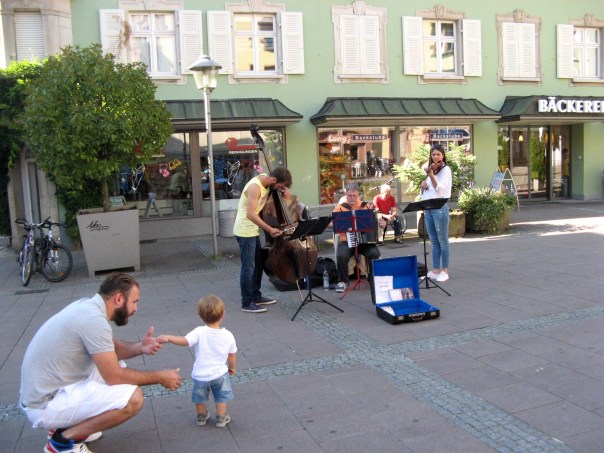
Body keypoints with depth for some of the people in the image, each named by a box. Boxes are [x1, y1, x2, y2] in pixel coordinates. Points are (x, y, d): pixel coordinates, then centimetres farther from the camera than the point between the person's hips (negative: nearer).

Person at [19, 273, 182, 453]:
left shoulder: (88, 306, 5)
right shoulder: (94, 319, -23)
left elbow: (111, 349, 17)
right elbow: (114, 377, -19)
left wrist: (139, 347, -3)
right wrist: (159, 377, -7)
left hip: (42, 391, 10)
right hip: (46, 405, -10)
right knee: (133, 398, -19)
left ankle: (67, 425, 15)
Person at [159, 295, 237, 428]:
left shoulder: (199, 332, -20)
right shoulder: (228, 335, -10)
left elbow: (185, 341, -33)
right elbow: (232, 355, 3)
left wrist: (168, 338, -28)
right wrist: (232, 367, 21)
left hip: (200, 375, 0)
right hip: (220, 374, 0)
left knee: (200, 398, 26)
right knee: (222, 397, 24)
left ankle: (201, 416, 44)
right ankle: (221, 418, 32)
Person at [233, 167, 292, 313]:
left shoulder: (266, 179, 2)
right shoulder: (255, 187, -25)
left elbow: (281, 187, 24)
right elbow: (250, 214, -33)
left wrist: (284, 190, 0)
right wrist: (270, 229, -33)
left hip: (253, 231, 10)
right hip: (245, 231, -10)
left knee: (258, 264, 17)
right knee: (248, 267, -4)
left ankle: (256, 296, 30)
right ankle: (247, 303, 5)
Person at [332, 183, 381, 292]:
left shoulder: (366, 206, 12)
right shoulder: (340, 208, 5)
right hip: (346, 241, -1)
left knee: (374, 253, -27)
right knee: (341, 255, -31)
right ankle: (343, 282, -9)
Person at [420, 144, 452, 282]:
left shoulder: (446, 170, -1)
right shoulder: (430, 170, 19)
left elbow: (440, 189, -16)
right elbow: (422, 193, 21)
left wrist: (431, 175, -24)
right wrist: (422, 186, 0)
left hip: (440, 208, -7)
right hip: (428, 208, 7)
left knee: (442, 241, -3)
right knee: (434, 241, 9)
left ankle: (444, 271, 1)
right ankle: (435, 270, 12)